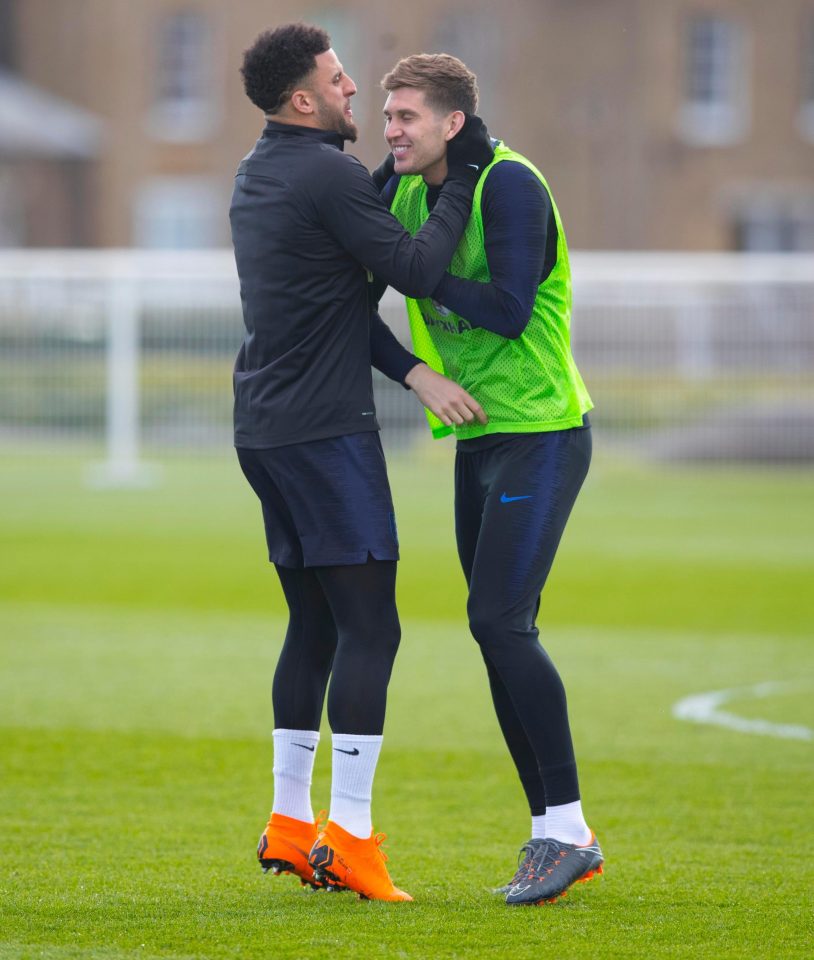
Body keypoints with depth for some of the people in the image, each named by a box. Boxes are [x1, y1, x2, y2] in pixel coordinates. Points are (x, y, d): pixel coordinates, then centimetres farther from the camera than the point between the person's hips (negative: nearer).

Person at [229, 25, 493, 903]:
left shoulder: (258, 174, 15)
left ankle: (289, 825, 16)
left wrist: (412, 372, 5)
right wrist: (463, 179, -6)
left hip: (266, 429, 9)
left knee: (314, 624, 15)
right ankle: (349, 839, -11)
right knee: (368, 627, -8)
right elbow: (415, 271, -15)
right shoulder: (327, 176, -15)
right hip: (324, 429, -9)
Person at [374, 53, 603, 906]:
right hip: (479, 442, 8)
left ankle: (567, 828, -10)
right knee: (496, 634, 7)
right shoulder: (403, 188, 8)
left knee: (501, 622, -15)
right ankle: (554, 832, 13)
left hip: (541, 435, -8)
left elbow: (509, 310, -22)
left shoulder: (509, 183, -15)